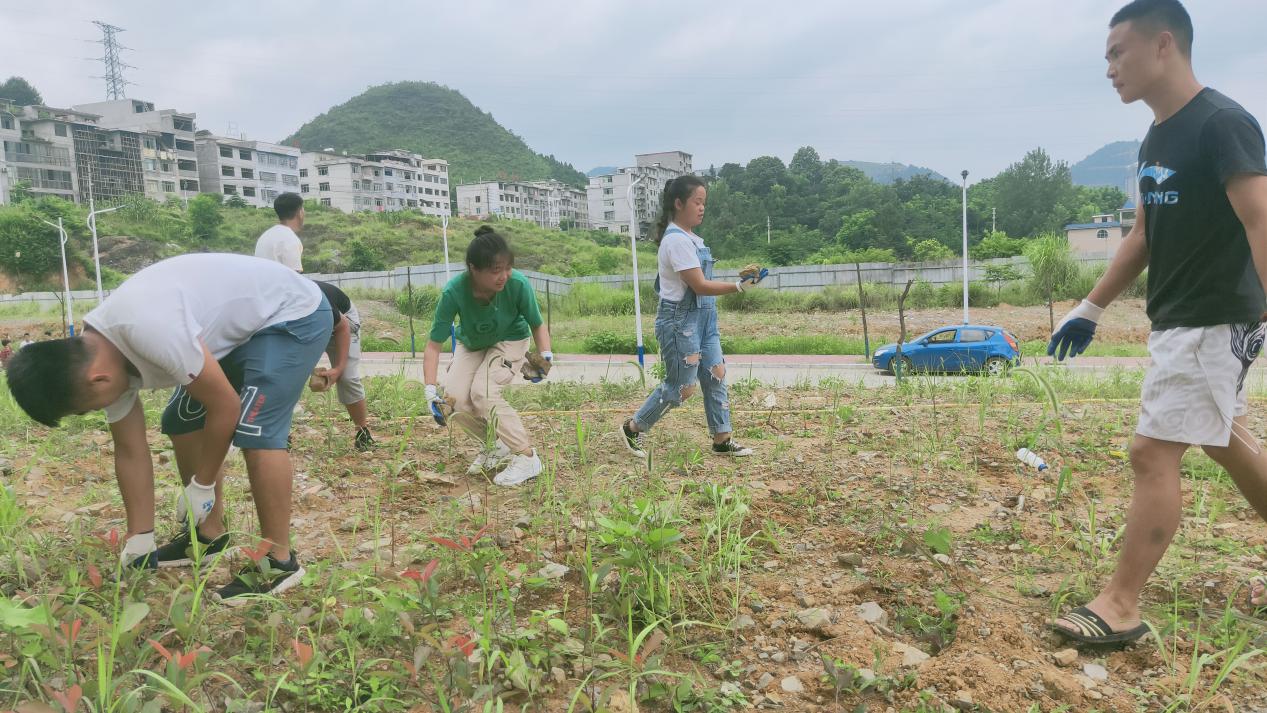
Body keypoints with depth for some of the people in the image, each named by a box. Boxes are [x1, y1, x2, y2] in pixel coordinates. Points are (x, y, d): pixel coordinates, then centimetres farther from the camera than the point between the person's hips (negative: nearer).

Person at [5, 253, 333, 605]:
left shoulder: (148, 329, -34)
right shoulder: (99, 355, -4)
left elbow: (225, 407, -25)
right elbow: (130, 452, 5)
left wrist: (201, 486, -9)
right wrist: (138, 543, 10)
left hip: (293, 313, -9)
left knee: (255, 430, -21)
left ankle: (279, 562, -8)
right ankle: (207, 533, 24)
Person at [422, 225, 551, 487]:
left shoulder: (518, 284, -33)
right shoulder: (454, 292, -32)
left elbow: (537, 325, -15)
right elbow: (434, 345, -25)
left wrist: (545, 355, -32)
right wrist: (431, 389, -34)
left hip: (510, 340, -2)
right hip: (471, 345, 3)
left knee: (483, 393, -25)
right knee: (454, 398, -16)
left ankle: (528, 458, -12)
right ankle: (496, 446, 11)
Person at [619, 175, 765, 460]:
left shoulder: (690, 238, 12)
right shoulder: (676, 240, -18)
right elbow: (700, 285, -22)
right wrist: (738, 286, -25)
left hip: (703, 318, 9)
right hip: (680, 321, -9)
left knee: (716, 375, 7)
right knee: (683, 386, -2)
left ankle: (722, 440, 16)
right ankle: (633, 428, 15)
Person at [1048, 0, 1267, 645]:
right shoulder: (1156, 139, 12)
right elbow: (1143, 239, 18)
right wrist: (1089, 310, 18)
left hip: (1214, 323, -9)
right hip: (1175, 321, 9)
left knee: (1152, 451, -9)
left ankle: (1121, 606, 1)